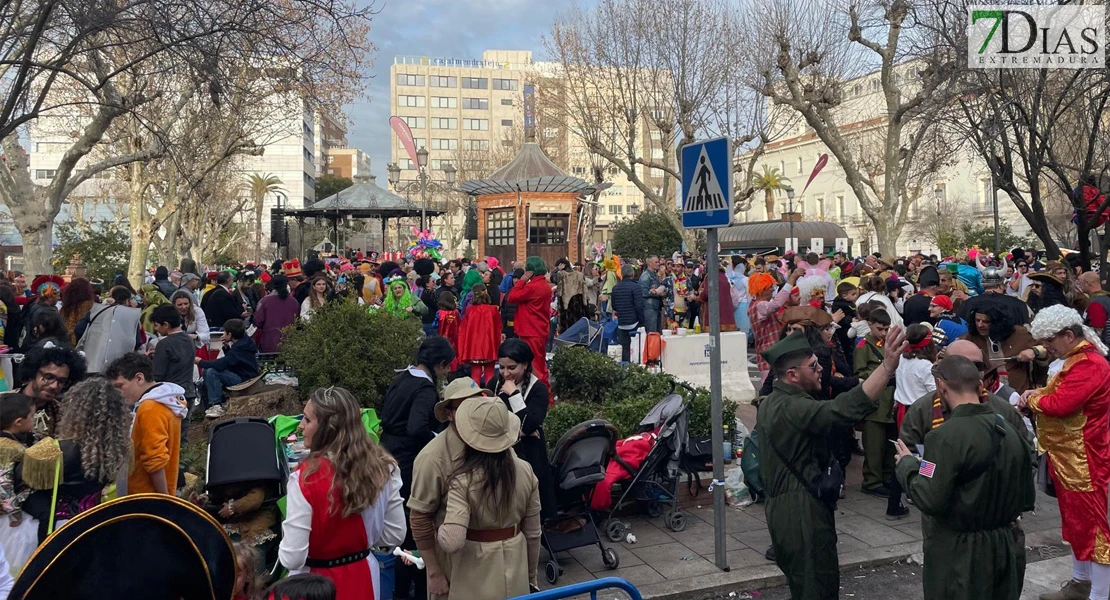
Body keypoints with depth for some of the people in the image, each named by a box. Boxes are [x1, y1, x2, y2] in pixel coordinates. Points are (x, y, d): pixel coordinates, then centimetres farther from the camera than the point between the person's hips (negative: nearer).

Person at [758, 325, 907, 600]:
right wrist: (887, 366, -43)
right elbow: (845, 409, -38)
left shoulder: (771, 403, 9)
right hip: (802, 511, -10)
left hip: (785, 506, 10)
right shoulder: (793, 408, -24)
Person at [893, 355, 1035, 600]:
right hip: (1007, 548, 6)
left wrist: (907, 463, -7)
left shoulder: (946, 436, -21)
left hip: (959, 553, -6)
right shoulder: (1010, 431, 0)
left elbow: (929, 500, -22)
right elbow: (1028, 498, 7)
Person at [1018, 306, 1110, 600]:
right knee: (1075, 521, 20)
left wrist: (1032, 399, -11)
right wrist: (1038, 393, -1)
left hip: (1084, 461, -10)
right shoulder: (1075, 359, 12)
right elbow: (1059, 394, 19)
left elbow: (1060, 405, -29)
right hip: (1067, 458, 11)